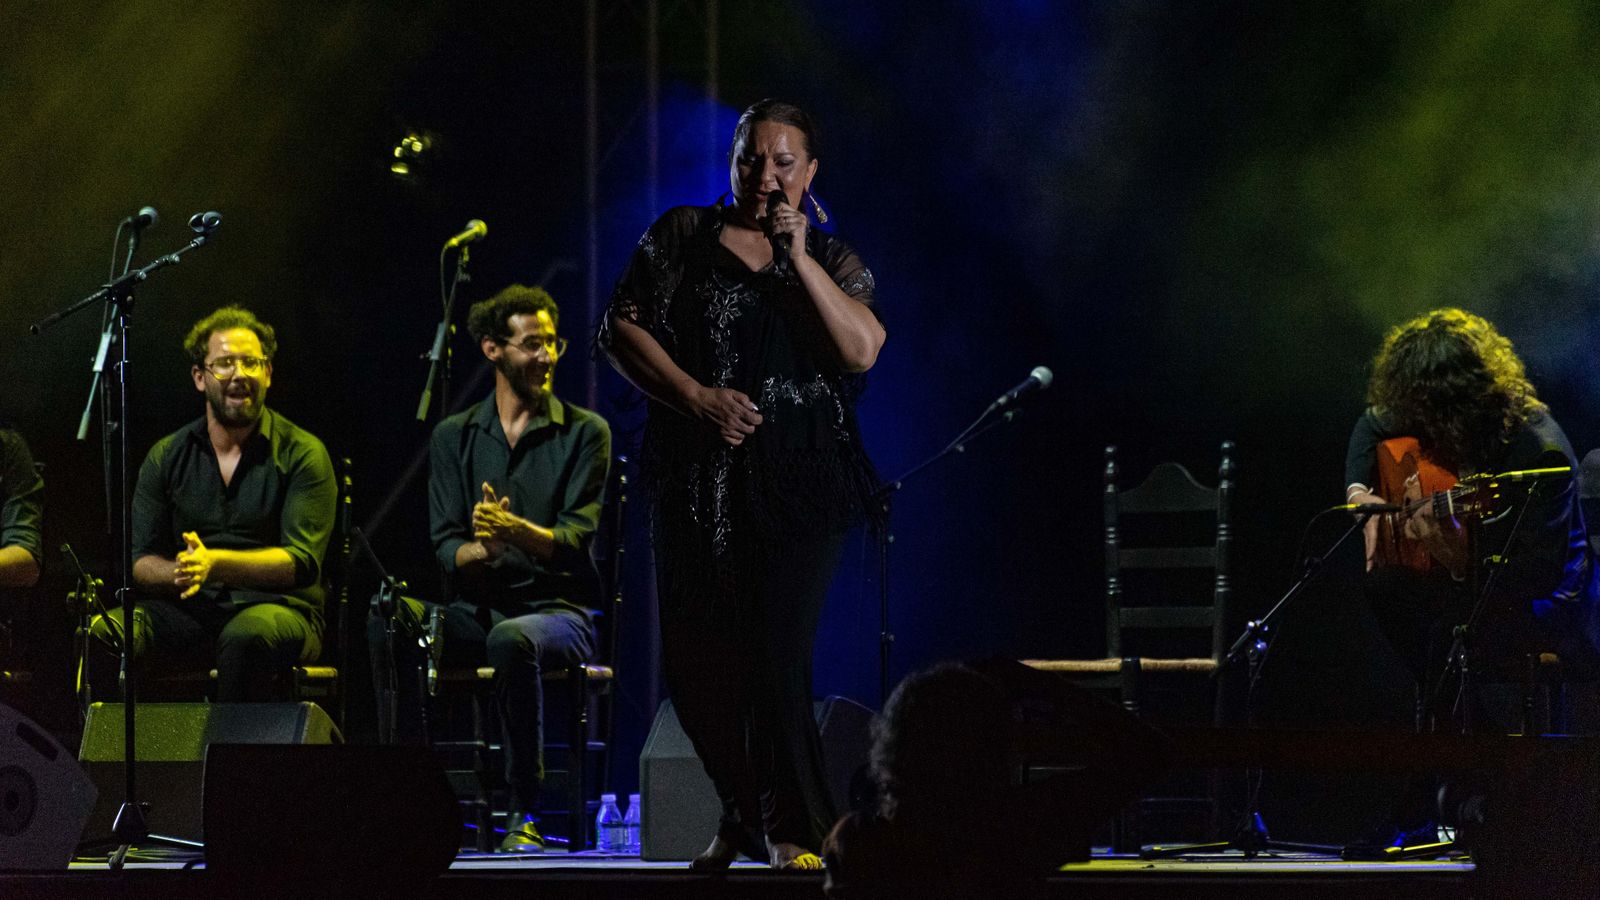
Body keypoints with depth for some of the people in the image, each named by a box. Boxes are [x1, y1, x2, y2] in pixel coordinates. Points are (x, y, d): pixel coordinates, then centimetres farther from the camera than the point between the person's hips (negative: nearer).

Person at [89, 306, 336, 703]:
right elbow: (139, 561, 7)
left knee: (246, 636, -39)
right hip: (190, 612, 3)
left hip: (278, 608, -3)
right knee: (101, 633, -26)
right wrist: (179, 572, -17)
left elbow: (302, 561, -9)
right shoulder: (167, 457, 12)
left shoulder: (302, 453, 1)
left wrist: (215, 564, -23)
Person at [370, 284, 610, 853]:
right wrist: (480, 550, -22)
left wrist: (514, 530, -29)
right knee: (388, 618, -28)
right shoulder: (454, 437, 12)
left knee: (511, 640, -39)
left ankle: (525, 812, -28)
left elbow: (578, 541, -8)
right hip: (477, 610, 3)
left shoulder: (584, 433, 3)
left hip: (559, 609, -3)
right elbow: (446, 549, 3)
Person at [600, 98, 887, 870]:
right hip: (696, 481, 2)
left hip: (799, 485, -1)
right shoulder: (681, 237, 9)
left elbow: (861, 349, -7)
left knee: (776, 655, -13)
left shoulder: (832, 261, 10)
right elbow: (623, 330, 2)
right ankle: (742, 817, 23)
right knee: (692, 659, 3)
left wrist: (798, 256, -10)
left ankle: (792, 831, -3)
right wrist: (697, 398, -10)